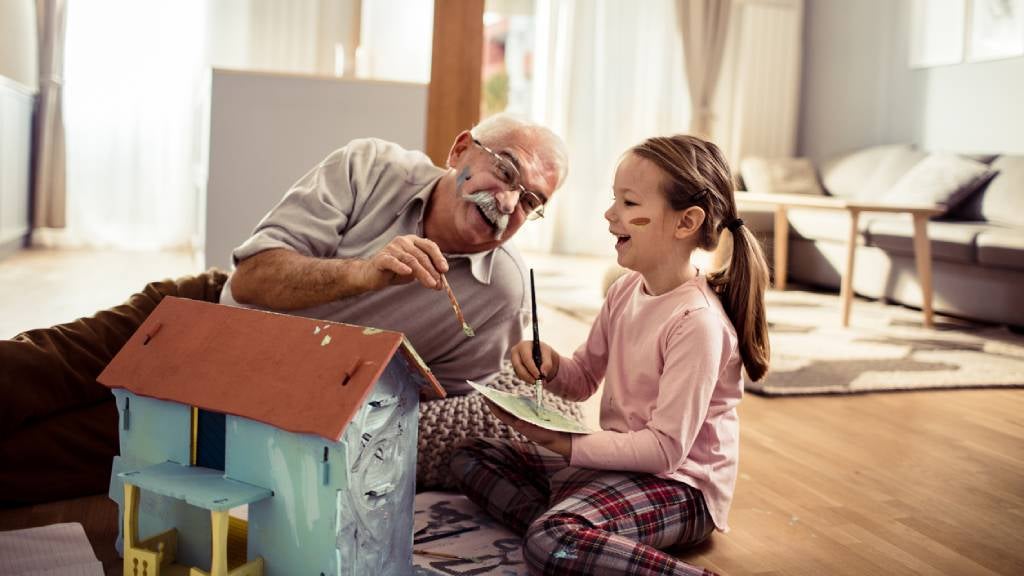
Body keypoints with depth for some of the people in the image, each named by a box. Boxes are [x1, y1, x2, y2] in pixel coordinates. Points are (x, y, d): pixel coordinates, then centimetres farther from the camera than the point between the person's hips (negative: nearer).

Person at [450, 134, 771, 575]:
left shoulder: (696, 321, -23)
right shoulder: (625, 291, 3)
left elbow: (667, 448, -24)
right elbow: (584, 380, 16)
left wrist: (565, 444, -22)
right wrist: (550, 366, -7)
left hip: (678, 484, -10)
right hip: (621, 458, 10)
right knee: (471, 456, 9)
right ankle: (578, 535, -11)